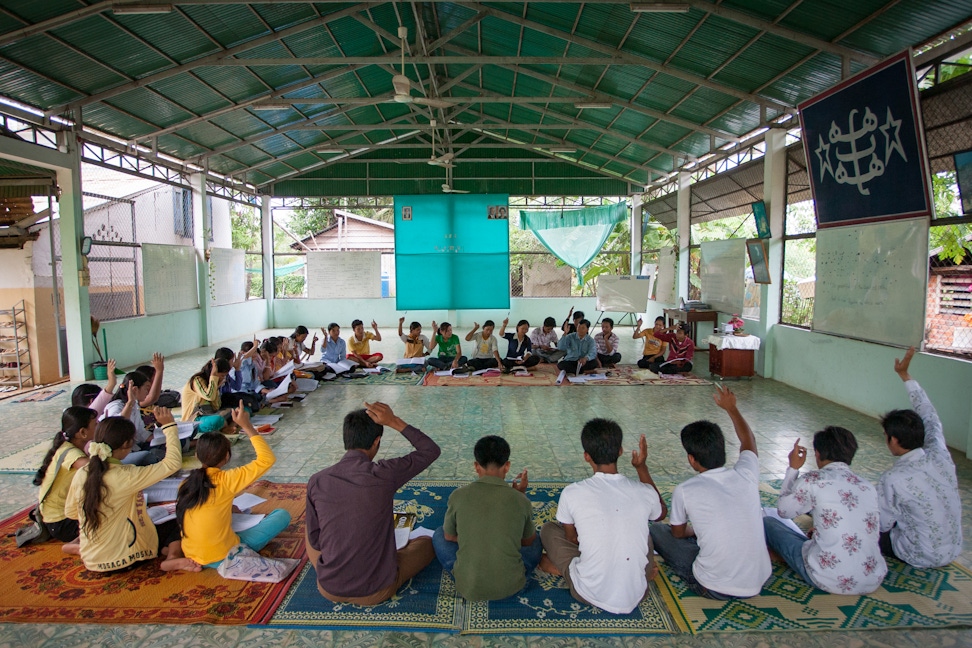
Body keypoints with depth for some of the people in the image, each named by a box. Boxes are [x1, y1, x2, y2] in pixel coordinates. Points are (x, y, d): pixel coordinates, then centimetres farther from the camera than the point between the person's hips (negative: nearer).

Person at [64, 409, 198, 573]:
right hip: (122, 560, -7)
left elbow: (70, 512, 6)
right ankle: (173, 556, -14)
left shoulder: (81, 475, -9)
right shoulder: (125, 476, -27)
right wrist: (169, 426, -20)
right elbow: (173, 463, -25)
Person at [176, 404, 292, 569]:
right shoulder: (225, 480, -21)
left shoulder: (187, 483, -3)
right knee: (282, 515, -2)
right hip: (222, 558, -7)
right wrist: (248, 427, -15)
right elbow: (267, 459, -18)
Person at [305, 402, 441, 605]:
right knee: (427, 543, 21)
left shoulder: (317, 482, -11)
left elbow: (315, 540, 2)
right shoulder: (384, 474, -20)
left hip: (329, 589, 3)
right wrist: (394, 422, -10)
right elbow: (432, 450, -5)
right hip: (376, 591, -2)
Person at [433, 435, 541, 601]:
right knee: (536, 541, 27)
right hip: (510, 586, 1)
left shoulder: (458, 496, -10)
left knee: (439, 535, 23)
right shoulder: (521, 501, -8)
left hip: (468, 588, -1)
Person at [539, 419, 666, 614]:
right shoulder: (644, 492, -10)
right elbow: (661, 513, 17)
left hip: (590, 594, -3)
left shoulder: (572, 493, -15)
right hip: (635, 596, 3)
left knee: (548, 529, 18)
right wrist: (642, 468, 18)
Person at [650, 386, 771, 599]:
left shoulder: (684, 491, -15)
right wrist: (731, 408, 30)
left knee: (657, 531, 11)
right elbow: (748, 439, 17)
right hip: (757, 584, 5)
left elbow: (678, 533, 6)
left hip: (714, 589, -5)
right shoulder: (746, 475, -7)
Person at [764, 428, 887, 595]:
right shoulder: (868, 486, 6)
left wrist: (793, 468, 10)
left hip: (830, 581, -6)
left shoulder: (814, 480, -10)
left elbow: (783, 510, 3)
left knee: (767, 522, 14)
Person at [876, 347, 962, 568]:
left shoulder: (893, 480, -29)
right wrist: (905, 375, 10)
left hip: (922, 557, -6)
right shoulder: (939, 454, -14)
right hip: (953, 549, 6)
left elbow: (881, 525, -17)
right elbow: (929, 416, 3)